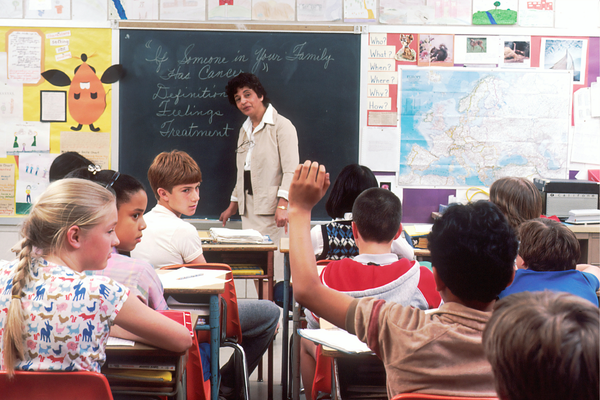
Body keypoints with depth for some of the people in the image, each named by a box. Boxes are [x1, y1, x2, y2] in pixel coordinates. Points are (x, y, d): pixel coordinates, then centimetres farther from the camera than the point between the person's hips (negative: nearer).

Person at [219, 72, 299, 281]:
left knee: (274, 267, -12)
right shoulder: (245, 130, 19)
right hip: (249, 209, 7)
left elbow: (291, 171, -12)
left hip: (272, 210, -7)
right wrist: (233, 205, 25)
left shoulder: (281, 126, -5)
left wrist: (283, 206, -22)